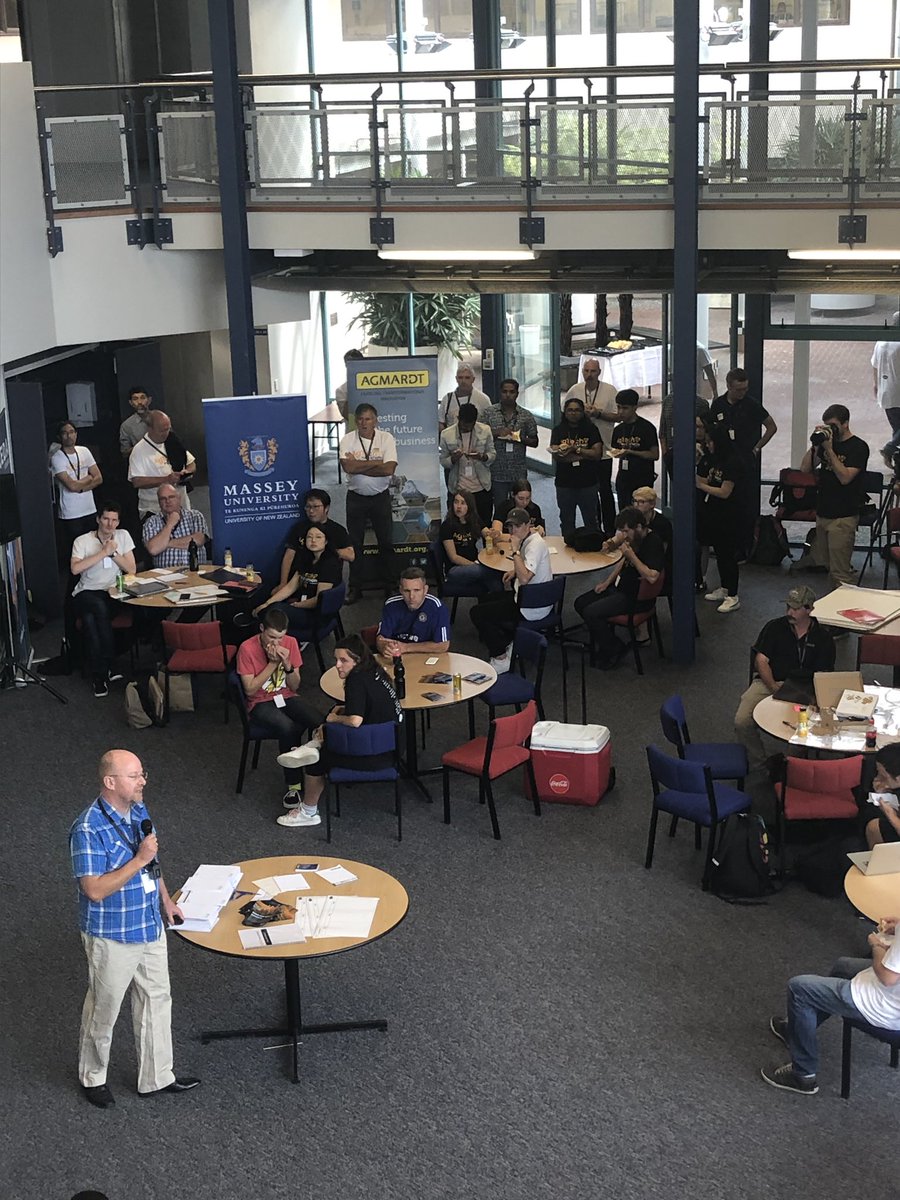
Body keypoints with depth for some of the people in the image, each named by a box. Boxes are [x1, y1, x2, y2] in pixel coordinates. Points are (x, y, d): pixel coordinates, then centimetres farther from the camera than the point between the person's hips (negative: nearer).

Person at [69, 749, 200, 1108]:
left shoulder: (138, 811, -1)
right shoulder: (88, 830, -27)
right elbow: (95, 890, -29)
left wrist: (165, 900, 13)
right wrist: (139, 860, -31)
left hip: (150, 928, 8)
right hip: (112, 938, -8)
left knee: (156, 1001, 17)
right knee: (104, 1010, 12)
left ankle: (157, 1077, 33)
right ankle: (93, 1077, 35)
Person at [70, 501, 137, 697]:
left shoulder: (123, 536, 6)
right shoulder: (82, 541, 0)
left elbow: (131, 569, 1)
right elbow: (75, 568, -19)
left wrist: (114, 552, -12)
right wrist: (103, 552, -17)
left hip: (113, 592, 1)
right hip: (86, 593, -1)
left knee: (90, 617, -32)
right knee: (99, 606, -37)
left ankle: (99, 675, -24)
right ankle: (110, 666, -28)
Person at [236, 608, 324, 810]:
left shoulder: (290, 643, -3)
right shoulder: (247, 649, -15)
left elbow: (294, 687, 0)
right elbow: (250, 689, -16)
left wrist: (287, 664, -19)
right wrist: (273, 663, -20)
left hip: (287, 697, 4)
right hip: (260, 703, -4)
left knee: (319, 723, -27)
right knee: (289, 728, -34)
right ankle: (294, 785, -21)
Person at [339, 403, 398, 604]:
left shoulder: (386, 438, -7)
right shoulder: (347, 440, -6)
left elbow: (389, 469, -20)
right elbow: (348, 467, -22)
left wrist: (358, 466, -18)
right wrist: (376, 462, -18)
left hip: (380, 496, 0)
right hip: (356, 497, 0)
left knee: (386, 542, 8)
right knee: (355, 543, 7)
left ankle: (390, 584, 22)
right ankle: (354, 587, 16)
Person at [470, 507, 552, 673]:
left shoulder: (536, 544, -23)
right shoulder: (527, 540, 8)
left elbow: (525, 578, -35)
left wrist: (515, 550, -29)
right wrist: (514, 571, 12)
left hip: (532, 608, -11)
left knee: (478, 613, -9)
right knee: (485, 600, 26)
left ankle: (501, 659, 0)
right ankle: (508, 644, 23)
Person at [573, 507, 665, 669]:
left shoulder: (653, 543, -21)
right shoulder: (634, 538, 8)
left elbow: (652, 577, -33)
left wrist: (631, 555, -28)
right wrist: (608, 581, 13)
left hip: (635, 597, -10)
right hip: (620, 587, 10)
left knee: (591, 612, -21)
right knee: (580, 603, 7)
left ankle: (613, 650, -2)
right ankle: (605, 642, 13)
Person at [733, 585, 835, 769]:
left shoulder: (823, 636, 7)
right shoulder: (774, 627, 7)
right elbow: (761, 661, 0)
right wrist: (775, 688, -13)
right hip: (768, 682, 1)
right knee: (742, 721, -22)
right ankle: (759, 763, -1)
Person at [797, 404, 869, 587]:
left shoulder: (858, 447, -8)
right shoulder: (826, 441, 11)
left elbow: (845, 477, -19)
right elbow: (805, 468, 8)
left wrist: (829, 449, -18)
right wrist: (815, 445, -5)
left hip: (843, 517, -7)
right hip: (823, 513, 7)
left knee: (839, 572, -6)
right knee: (822, 563, 12)